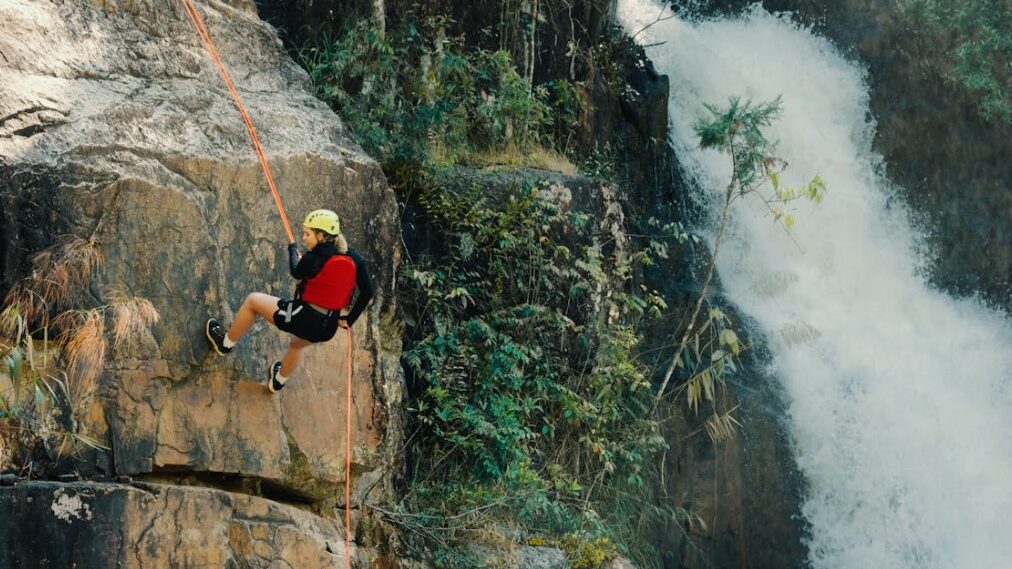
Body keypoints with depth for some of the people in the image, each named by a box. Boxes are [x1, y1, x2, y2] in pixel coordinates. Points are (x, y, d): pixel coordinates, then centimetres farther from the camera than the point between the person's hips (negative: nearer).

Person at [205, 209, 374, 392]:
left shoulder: (314, 258, -17)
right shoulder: (353, 258, -2)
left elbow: (296, 273, 4)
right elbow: (367, 292, 1)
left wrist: (292, 250, 25)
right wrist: (349, 320, 12)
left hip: (303, 318, -6)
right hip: (328, 330, 6)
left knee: (252, 301, 16)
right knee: (297, 344, 43)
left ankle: (226, 343, 33)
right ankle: (279, 381, 64)